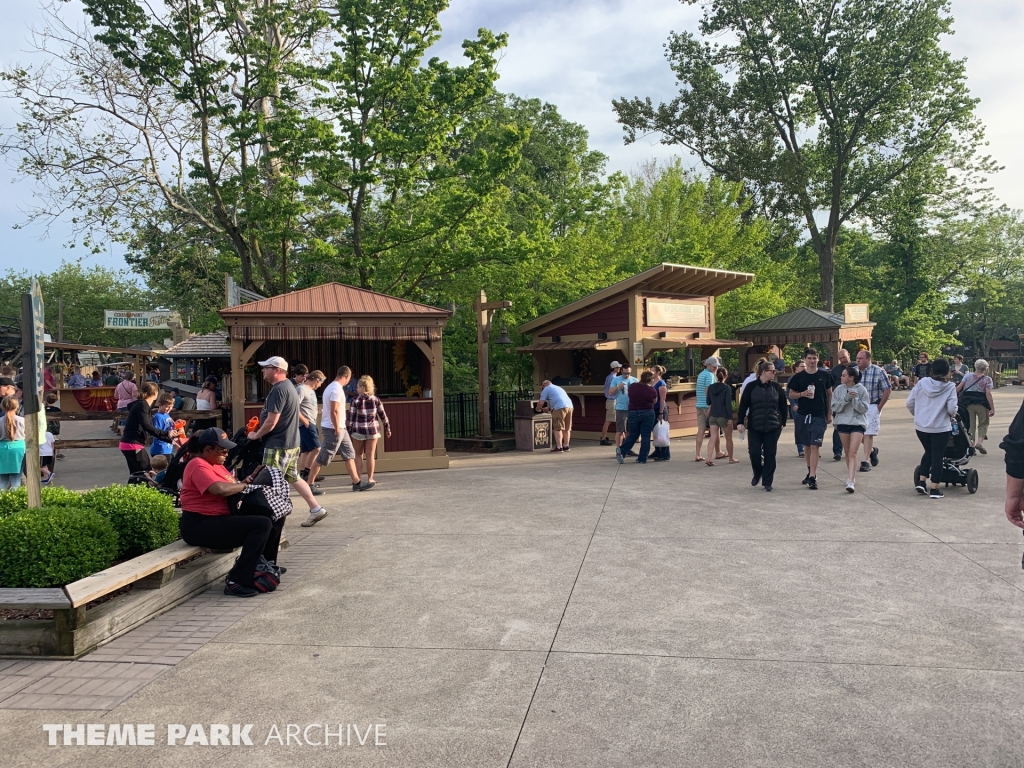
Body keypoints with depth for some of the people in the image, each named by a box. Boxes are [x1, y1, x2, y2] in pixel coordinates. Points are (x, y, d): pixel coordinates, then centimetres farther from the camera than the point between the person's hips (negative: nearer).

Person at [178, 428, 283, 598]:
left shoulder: (216, 464, 19)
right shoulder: (199, 466, -12)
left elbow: (232, 487, 12)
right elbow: (221, 489, -29)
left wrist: (250, 478, -5)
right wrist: (245, 484, -13)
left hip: (219, 519, 10)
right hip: (199, 526, -10)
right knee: (262, 524, -26)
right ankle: (236, 582, -23)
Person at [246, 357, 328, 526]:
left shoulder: (278, 390, -19)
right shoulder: (288, 386, 13)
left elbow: (271, 421, -22)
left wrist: (256, 435, -6)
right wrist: (259, 429, 16)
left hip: (278, 444, -10)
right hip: (291, 442, 10)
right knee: (293, 478, 15)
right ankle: (316, 509, 15)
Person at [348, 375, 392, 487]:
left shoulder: (355, 400, -9)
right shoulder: (376, 400, -1)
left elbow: (350, 417, -8)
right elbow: (383, 415, 4)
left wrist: (347, 431, 0)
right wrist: (387, 428, 14)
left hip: (358, 431, -2)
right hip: (372, 430, 2)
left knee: (358, 454, 11)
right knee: (370, 455, 7)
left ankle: (358, 479, 7)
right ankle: (370, 479, 9)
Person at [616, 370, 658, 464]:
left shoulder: (632, 386, -4)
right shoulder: (651, 390, -10)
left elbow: (628, 396, 14)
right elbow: (654, 402, 4)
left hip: (633, 413, 3)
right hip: (648, 413, -3)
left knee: (633, 435, 16)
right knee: (646, 436, 5)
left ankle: (622, 451, -3)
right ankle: (642, 459, 5)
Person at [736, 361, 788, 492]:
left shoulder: (776, 387, 4)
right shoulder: (751, 387, -3)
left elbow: (783, 406, 10)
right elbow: (743, 405, -3)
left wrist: (782, 422, 7)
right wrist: (740, 422, -7)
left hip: (773, 427, 2)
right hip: (754, 427, -2)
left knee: (770, 455, 2)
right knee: (754, 452, -4)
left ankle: (767, 482, 12)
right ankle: (757, 474, 26)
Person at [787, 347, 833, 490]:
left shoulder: (824, 375, 1)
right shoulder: (798, 377, 2)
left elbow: (829, 394, 9)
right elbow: (791, 394, 7)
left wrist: (829, 414, 8)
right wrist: (802, 394, -13)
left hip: (819, 416, -2)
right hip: (803, 415, 2)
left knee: (815, 446, -9)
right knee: (806, 446, 13)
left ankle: (812, 477, -10)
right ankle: (810, 471, 29)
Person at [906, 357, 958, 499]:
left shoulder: (922, 383, -2)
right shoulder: (950, 387, -8)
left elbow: (909, 403, -1)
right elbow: (951, 409, -13)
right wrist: (952, 415, 11)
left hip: (921, 426, 3)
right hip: (940, 428, -3)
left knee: (928, 452, 22)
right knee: (937, 456, 6)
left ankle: (921, 482, 16)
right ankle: (934, 489, 8)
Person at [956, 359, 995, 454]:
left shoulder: (968, 376, 5)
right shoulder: (987, 379, -3)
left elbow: (959, 387, -2)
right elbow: (988, 394, -11)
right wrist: (992, 408, -11)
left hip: (968, 403, 2)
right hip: (982, 404, -2)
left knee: (971, 424, 10)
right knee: (983, 424, 12)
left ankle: (971, 443, 4)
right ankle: (980, 442, -6)